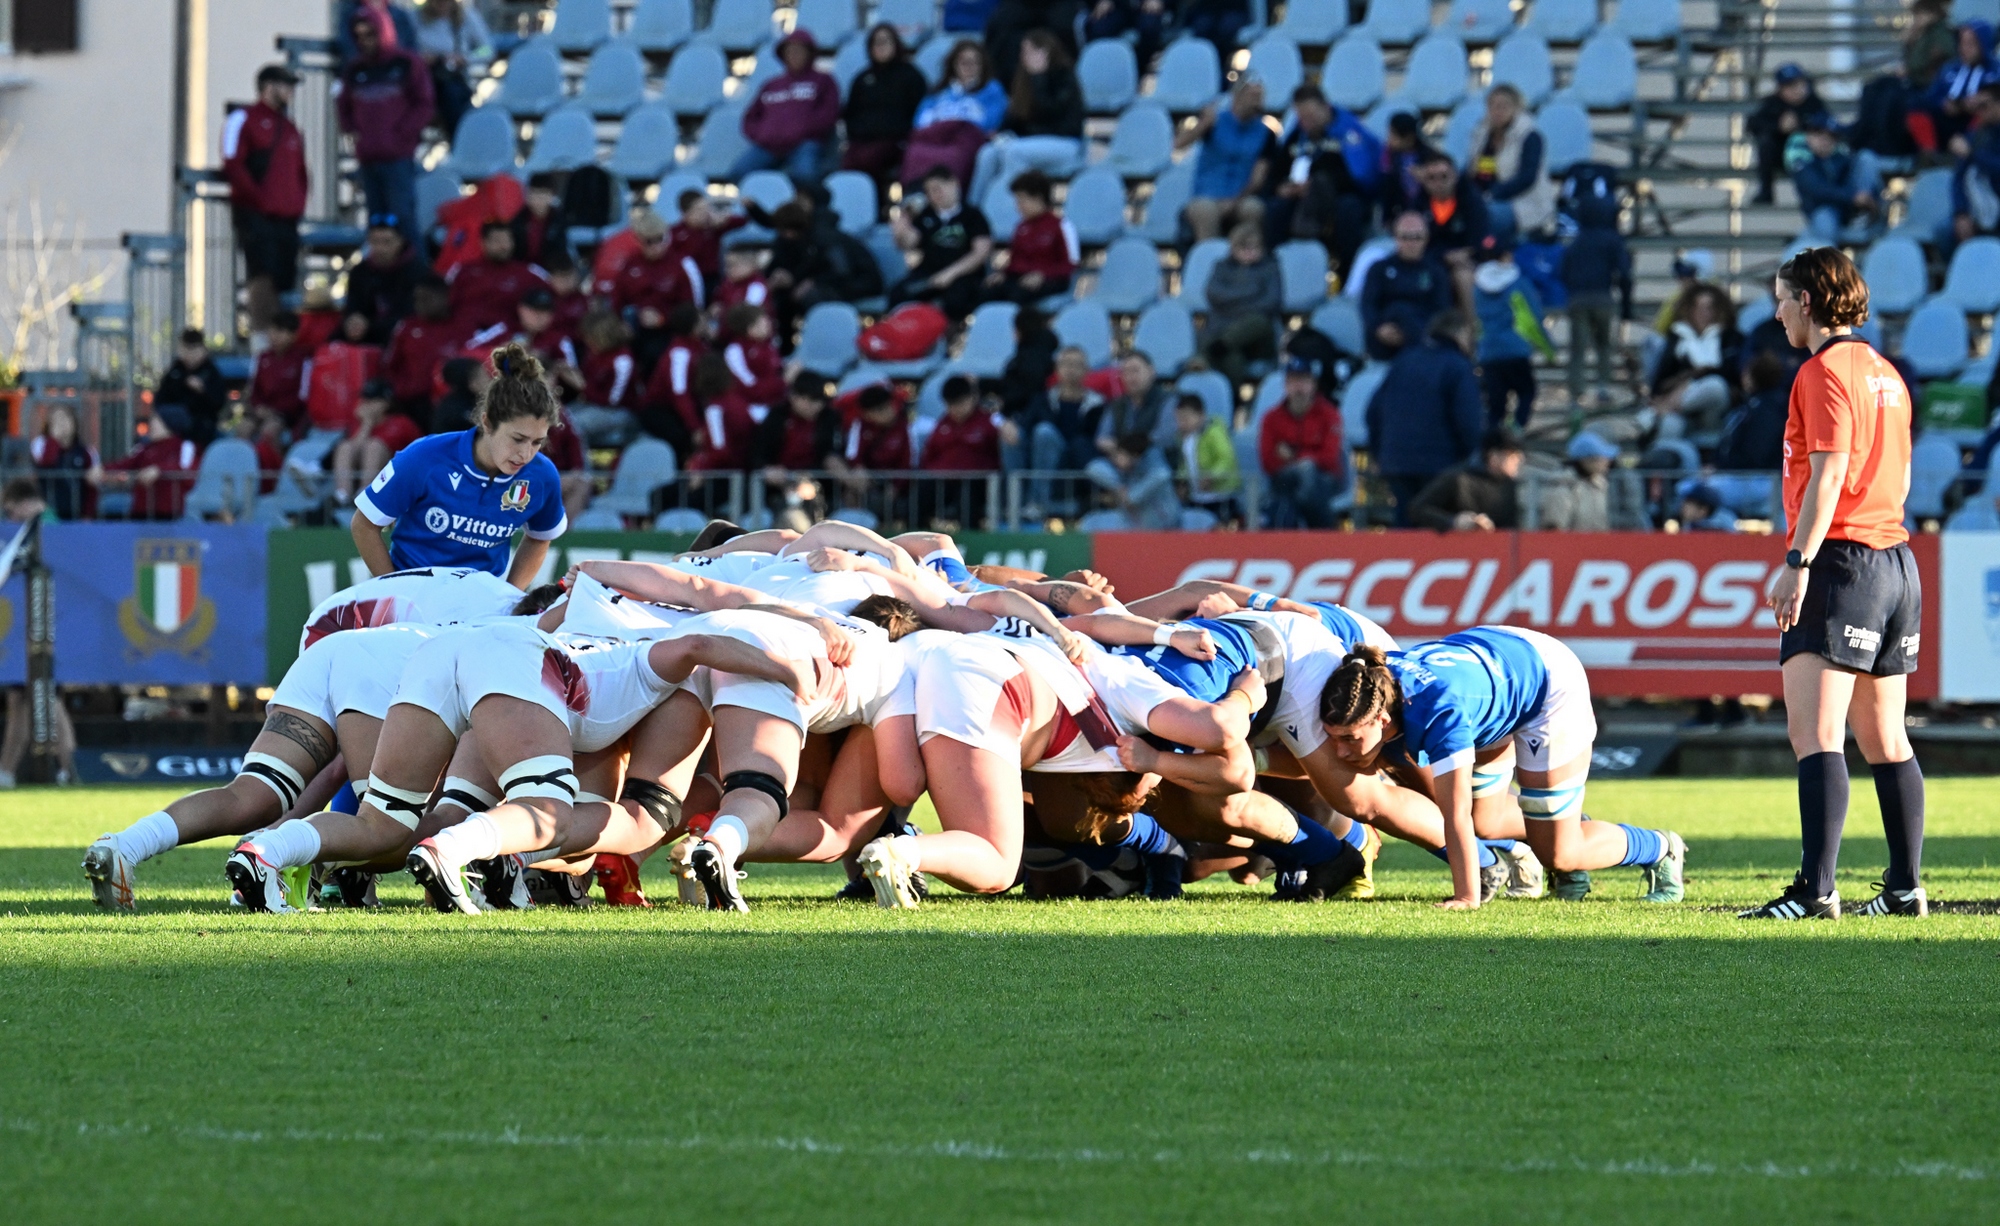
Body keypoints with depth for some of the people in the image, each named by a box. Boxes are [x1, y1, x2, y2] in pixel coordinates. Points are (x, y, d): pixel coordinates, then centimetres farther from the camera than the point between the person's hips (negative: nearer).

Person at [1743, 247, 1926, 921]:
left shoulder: (1825, 372, -10)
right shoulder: (1885, 373, 17)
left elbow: (1828, 473, -18)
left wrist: (1798, 563, -21)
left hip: (1839, 562, -9)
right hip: (1896, 561, 9)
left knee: (1814, 733, -15)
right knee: (1884, 739, 14)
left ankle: (1816, 889, -24)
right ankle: (1907, 885, 17)